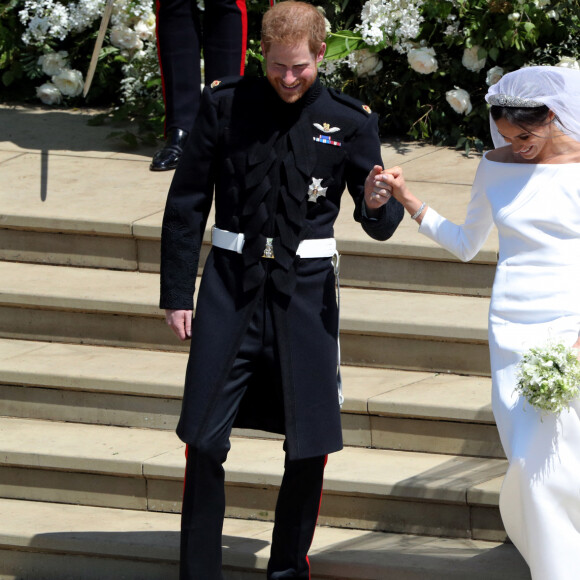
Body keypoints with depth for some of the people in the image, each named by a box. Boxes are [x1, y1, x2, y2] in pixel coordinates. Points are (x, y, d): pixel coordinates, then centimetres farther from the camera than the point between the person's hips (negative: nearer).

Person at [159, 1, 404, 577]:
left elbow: (380, 226, 3)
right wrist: (176, 293, 3)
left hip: (305, 291, 0)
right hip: (230, 283, 0)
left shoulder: (348, 121, 1)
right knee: (205, 442, -3)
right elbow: (186, 204, 6)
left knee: (309, 446, 1)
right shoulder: (224, 105, 1)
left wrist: (378, 205, -22)